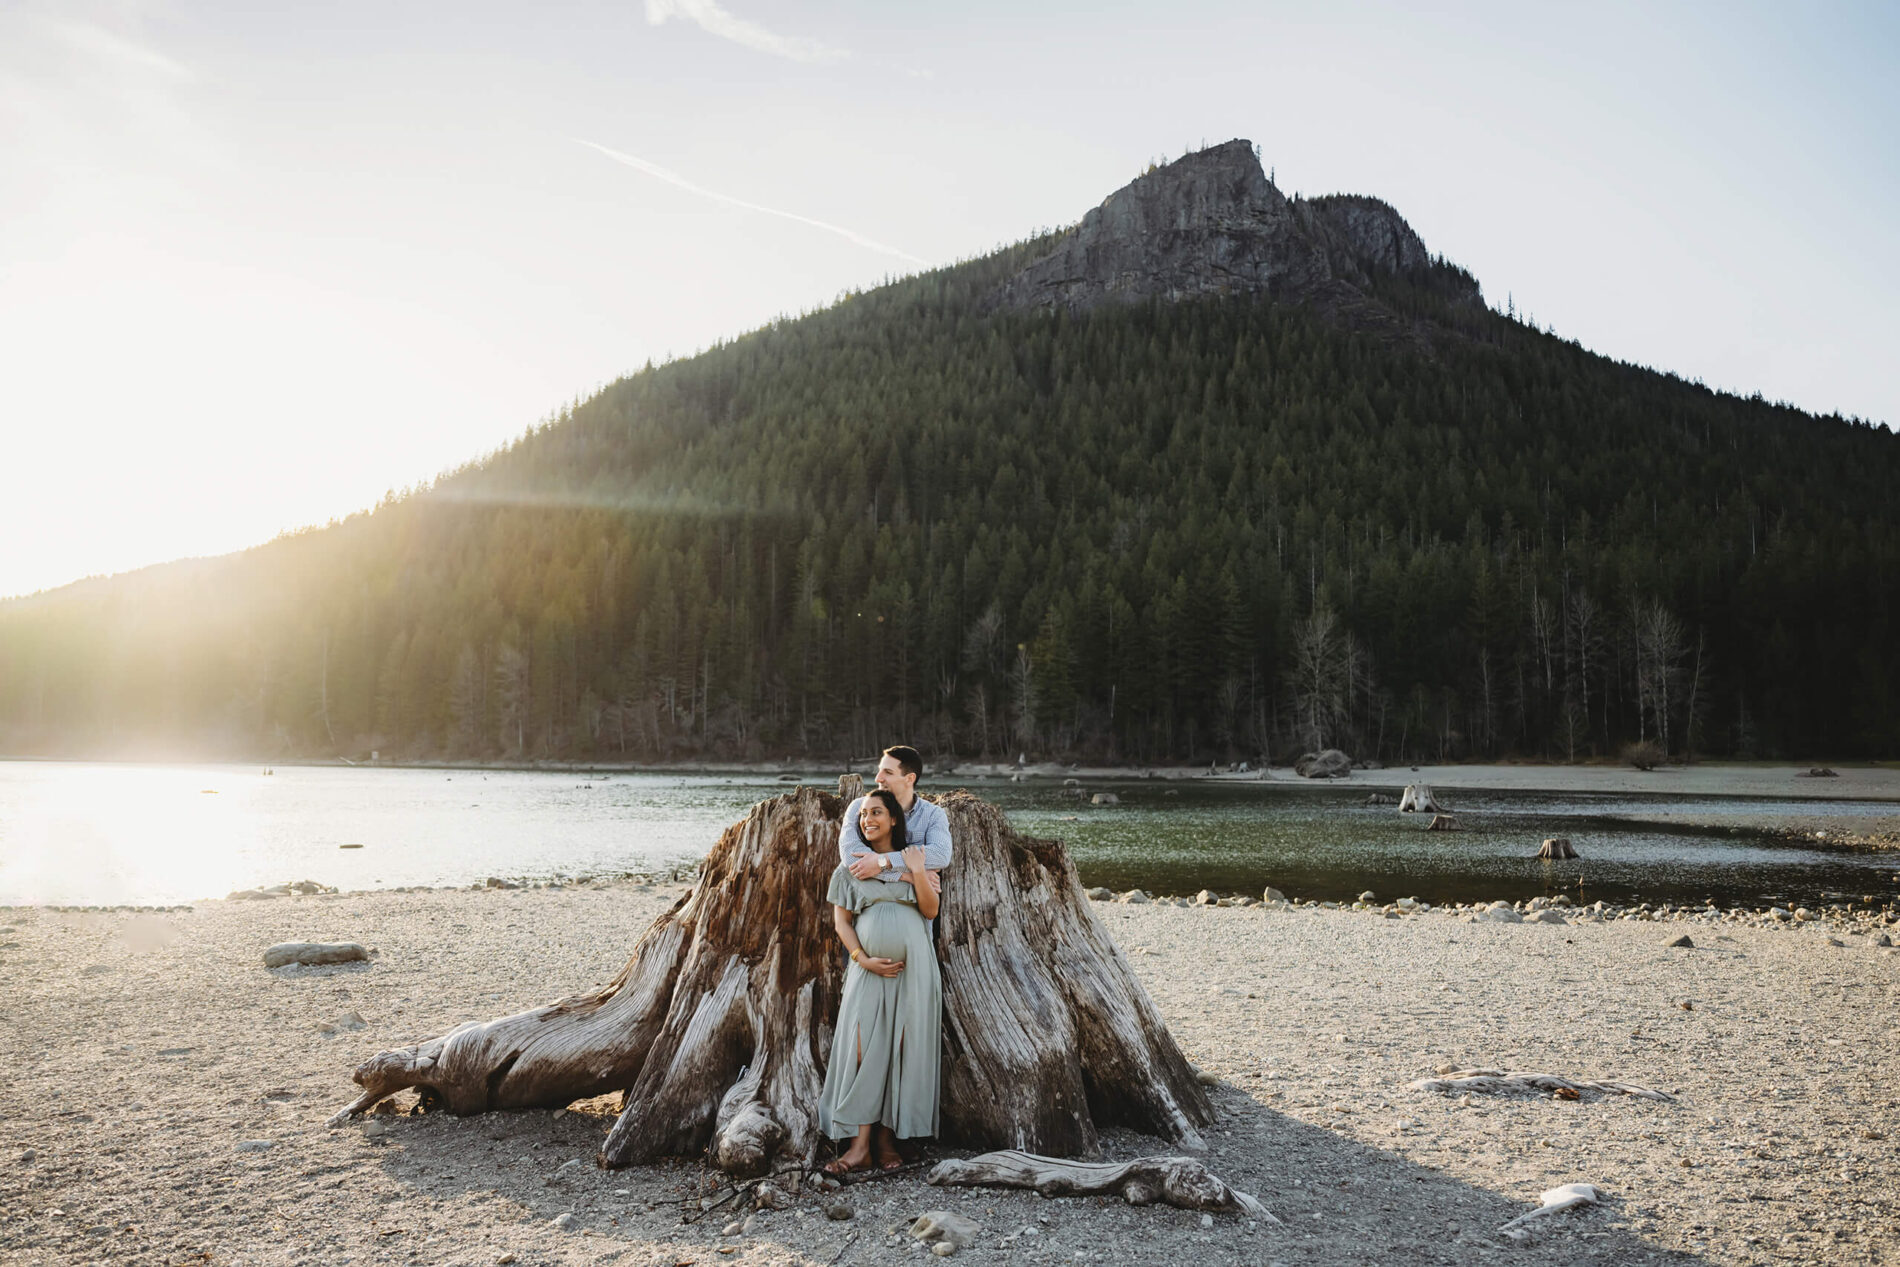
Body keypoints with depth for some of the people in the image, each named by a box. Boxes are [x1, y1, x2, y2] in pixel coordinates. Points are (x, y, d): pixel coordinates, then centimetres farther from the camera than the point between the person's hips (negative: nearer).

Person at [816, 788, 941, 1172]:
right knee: (863, 1047, -10)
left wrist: (918, 871, -9)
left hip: (913, 964, 0)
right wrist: (863, 959, -6)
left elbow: (931, 911, 3)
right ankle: (861, 1144, -9)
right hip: (869, 965, 0)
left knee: (902, 1048, -2)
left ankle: (888, 1136, 6)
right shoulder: (849, 866, 11)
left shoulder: (913, 857, 9)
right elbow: (841, 920, 7)